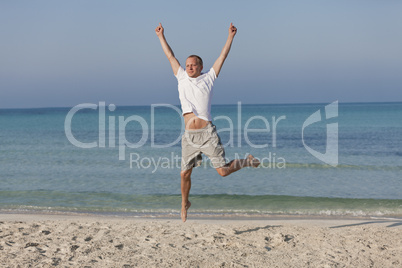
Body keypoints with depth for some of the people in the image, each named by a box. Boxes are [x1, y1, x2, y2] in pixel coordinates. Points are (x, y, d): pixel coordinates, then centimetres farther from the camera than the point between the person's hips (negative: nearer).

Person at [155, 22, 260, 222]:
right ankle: (185, 203, 27)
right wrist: (161, 36, 24)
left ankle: (247, 161, 25)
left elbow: (222, 57, 7)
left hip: (208, 133, -3)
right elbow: (170, 56, 21)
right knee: (184, 173, 3)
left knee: (223, 171, -4)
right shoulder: (182, 78, 14)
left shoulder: (207, 79, 8)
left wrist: (231, 36, 4)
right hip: (189, 136, 3)